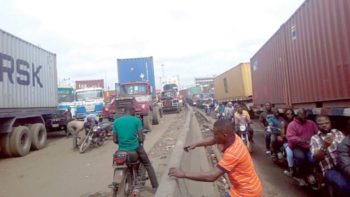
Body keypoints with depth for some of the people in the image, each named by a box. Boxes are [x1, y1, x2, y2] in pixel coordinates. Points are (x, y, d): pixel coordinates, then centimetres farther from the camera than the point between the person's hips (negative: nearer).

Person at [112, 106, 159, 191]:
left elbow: (115, 140, 3)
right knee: (148, 165, 19)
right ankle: (155, 187, 19)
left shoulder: (116, 121, 3)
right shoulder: (136, 120, -5)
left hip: (122, 150, 3)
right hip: (135, 148, -2)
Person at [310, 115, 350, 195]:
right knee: (343, 185, -30)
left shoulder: (338, 132, 15)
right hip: (330, 169, -3)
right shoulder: (315, 138, 3)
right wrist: (324, 146, -22)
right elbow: (316, 158, -7)